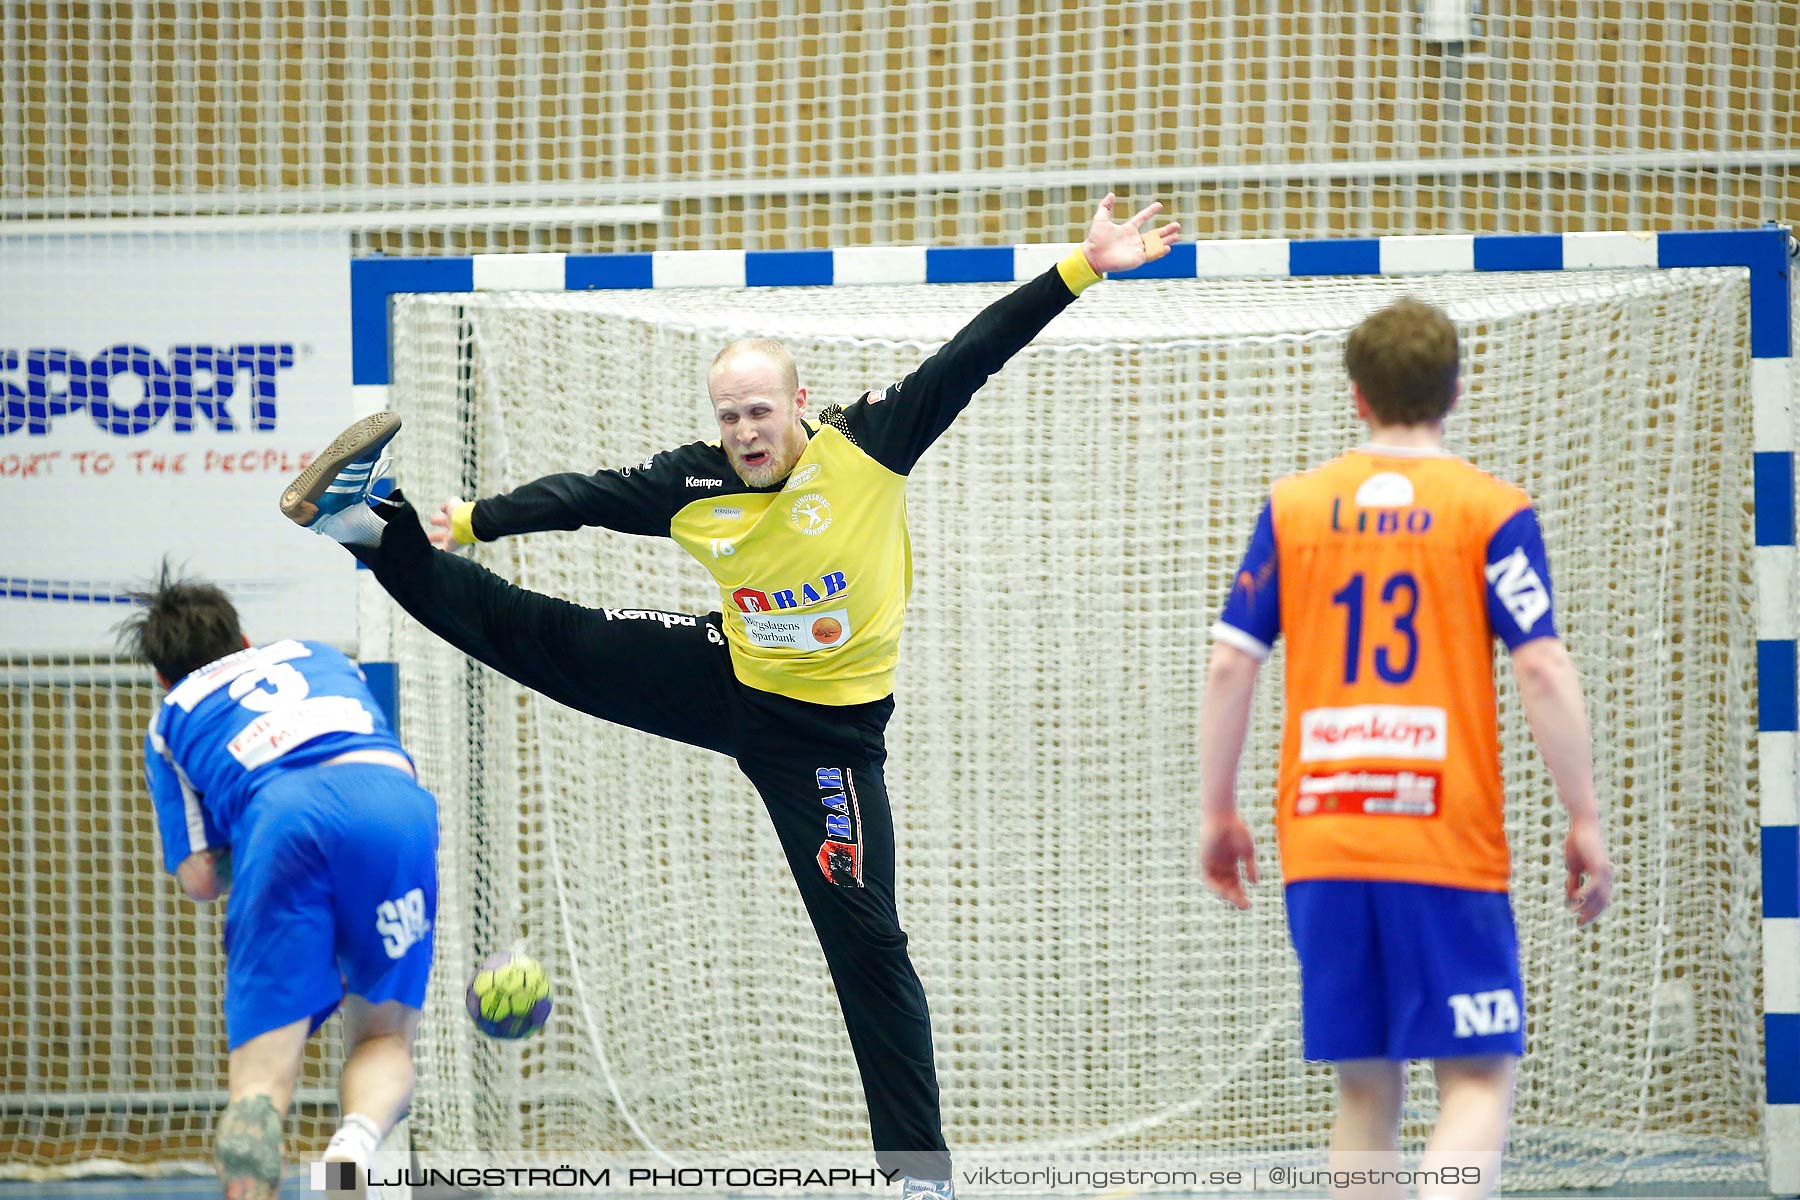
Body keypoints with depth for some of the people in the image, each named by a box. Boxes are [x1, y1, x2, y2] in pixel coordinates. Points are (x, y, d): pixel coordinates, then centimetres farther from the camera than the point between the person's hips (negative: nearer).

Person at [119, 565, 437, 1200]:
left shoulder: (170, 719, 30)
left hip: (282, 818, -2)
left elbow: (200, 878, 19)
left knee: (260, 1080, 0)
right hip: (395, 796, 2)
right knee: (384, 1036, 16)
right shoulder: (317, 654, 39)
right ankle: (359, 1137, -19)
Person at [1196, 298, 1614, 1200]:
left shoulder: (1292, 508, 7)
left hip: (1320, 846, 3)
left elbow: (1229, 665, 4)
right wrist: (1584, 822, -1)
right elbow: (1542, 671, -7)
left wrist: (1217, 812, 12)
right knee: (1478, 1081, -2)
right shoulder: (1491, 511, -1)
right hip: (1448, 847, -3)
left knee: (1365, 1087, 11)